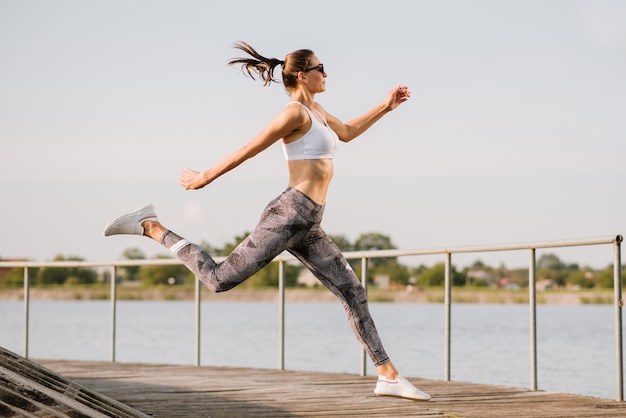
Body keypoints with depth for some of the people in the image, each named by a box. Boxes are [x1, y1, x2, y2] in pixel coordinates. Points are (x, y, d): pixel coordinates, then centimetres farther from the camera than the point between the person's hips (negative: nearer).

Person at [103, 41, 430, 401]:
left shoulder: (315, 110, 20)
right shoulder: (295, 113, -9)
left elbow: (346, 133, 39)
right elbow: (249, 149, -8)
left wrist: (386, 107, 35)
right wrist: (206, 177, -4)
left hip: (308, 226, 9)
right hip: (289, 214, -9)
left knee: (353, 292, 4)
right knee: (221, 279, -15)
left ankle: (389, 376, 4)